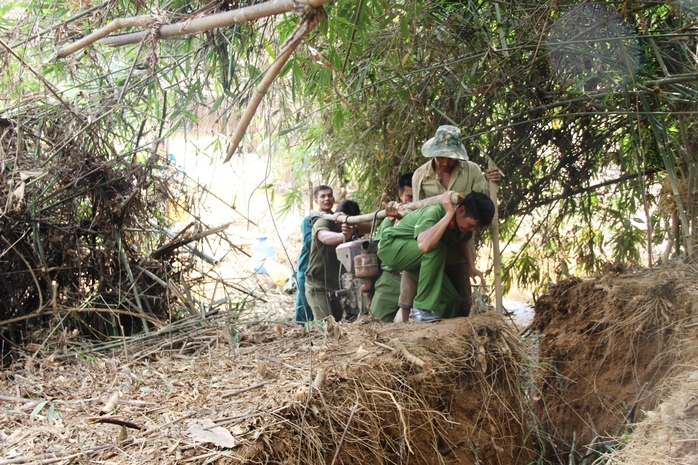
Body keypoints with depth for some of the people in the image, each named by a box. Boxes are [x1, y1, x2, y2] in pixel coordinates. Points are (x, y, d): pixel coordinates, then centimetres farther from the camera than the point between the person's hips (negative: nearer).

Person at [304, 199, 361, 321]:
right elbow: (325, 237, -36)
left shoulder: (351, 229, 10)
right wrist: (343, 235, -58)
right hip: (318, 286, -7)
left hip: (335, 287, 7)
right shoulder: (323, 223, -15)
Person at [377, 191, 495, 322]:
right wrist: (449, 213, -42)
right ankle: (421, 309, -28)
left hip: (416, 257, 8)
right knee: (436, 248, -35)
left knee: (452, 300, -6)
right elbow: (424, 245, -50)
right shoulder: (434, 213, -31)